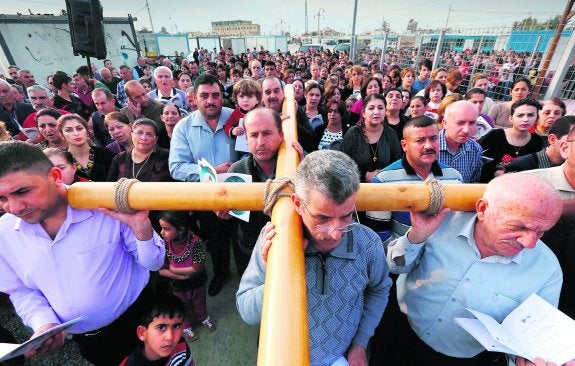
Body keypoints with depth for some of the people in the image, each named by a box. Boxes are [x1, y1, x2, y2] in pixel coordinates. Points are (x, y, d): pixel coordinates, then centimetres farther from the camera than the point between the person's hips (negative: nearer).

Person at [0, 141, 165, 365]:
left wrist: (141, 227, -37)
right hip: (83, 338, 5)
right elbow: (21, 291, 7)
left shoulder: (110, 209, -25)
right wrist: (43, 323, -12)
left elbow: (153, 263, -17)